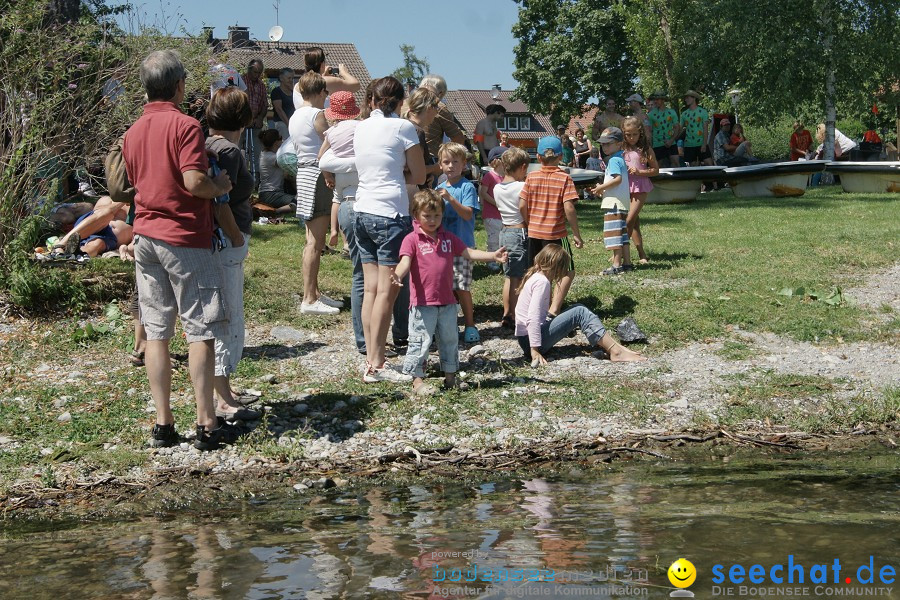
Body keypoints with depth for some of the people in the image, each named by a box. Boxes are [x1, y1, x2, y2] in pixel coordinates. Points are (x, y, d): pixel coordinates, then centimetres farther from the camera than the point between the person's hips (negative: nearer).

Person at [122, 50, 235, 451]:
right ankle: (207, 425, 2)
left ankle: (163, 425, 10)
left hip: (145, 236, 7)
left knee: (156, 331, 7)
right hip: (184, 238, -7)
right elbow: (194, 181, -21)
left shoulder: (133, 132, 11)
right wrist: (221, 187, -2)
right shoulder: (184, 125, -11)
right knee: (200, 332, 0)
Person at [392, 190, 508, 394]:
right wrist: (397, 275, -40)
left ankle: (450, 376, 28)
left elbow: (468, 253, 11)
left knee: (450, 339, 15)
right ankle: (417, 380, 5)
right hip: (422, 302, -6)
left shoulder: (448, 238, 11)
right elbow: (405, 261, -18)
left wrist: (493, 255, -1)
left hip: (447, 301, 6)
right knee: (420, 341, -2)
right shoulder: (412, 239, -6)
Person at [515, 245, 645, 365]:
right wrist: (535, 351, -27)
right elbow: (533, 318, -25)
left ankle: (613, 345, -2)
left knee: (579, 308, 8)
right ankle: (615, 352, -18)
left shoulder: (535, 277, 14)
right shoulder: (542, 282, -15)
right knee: (580, 313, -15)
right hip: (530, 339, -10)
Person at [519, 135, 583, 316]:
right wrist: (576, 234, -7)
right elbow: (569, 208, -16)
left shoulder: (531, 177, 1)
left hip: (534, 233, 4)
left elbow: (522, 206, -1)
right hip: (556, 233, -4)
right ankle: (554, 309, -4)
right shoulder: (564, 178, -9)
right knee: (567, 272, 8)